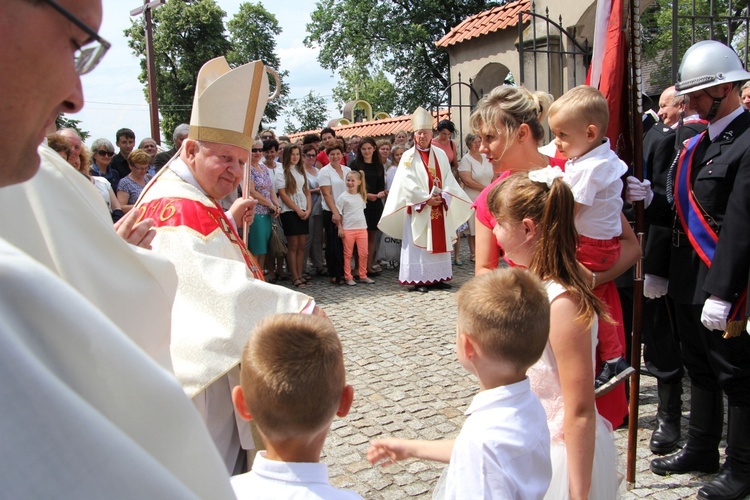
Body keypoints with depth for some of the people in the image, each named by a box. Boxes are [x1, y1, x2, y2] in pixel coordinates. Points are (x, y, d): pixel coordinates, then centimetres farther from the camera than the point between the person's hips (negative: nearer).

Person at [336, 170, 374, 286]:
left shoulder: (362, 196, 9)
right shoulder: (343, 197, -5)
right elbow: (338, 214, -5)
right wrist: (340, 228, -9)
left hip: (362, 228, 4)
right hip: (348, 229, -4)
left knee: (363, 254, 6)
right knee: (348, 255, 5)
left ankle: (363, 276, 18)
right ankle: (348, 277, 12)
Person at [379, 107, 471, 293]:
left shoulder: (440, 154, 10)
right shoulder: (408, 156, -2)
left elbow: (448, 179, 6)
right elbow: (408, 183, -10)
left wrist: (442, 197, -11)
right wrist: (426, 199, -16)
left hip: (440, 208, 4)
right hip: (419, 209, -4)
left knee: (439, 243, 7)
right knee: (419, 244, -3)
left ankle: (438, 277, 14)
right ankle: (418, 280, 0)